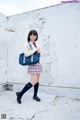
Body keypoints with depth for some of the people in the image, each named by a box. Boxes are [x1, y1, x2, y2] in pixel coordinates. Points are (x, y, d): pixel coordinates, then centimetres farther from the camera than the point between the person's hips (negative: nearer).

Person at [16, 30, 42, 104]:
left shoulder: (37, 44, 10)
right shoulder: (27, 44, -8)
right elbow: (26, 54, -23)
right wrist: (35, 49, -18)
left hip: (38, 64, 7)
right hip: (32, 64, -7)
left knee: (37, 81, 11)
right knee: (33, 82, -10)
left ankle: (35, 96, 27)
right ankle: (20, 94, 3)